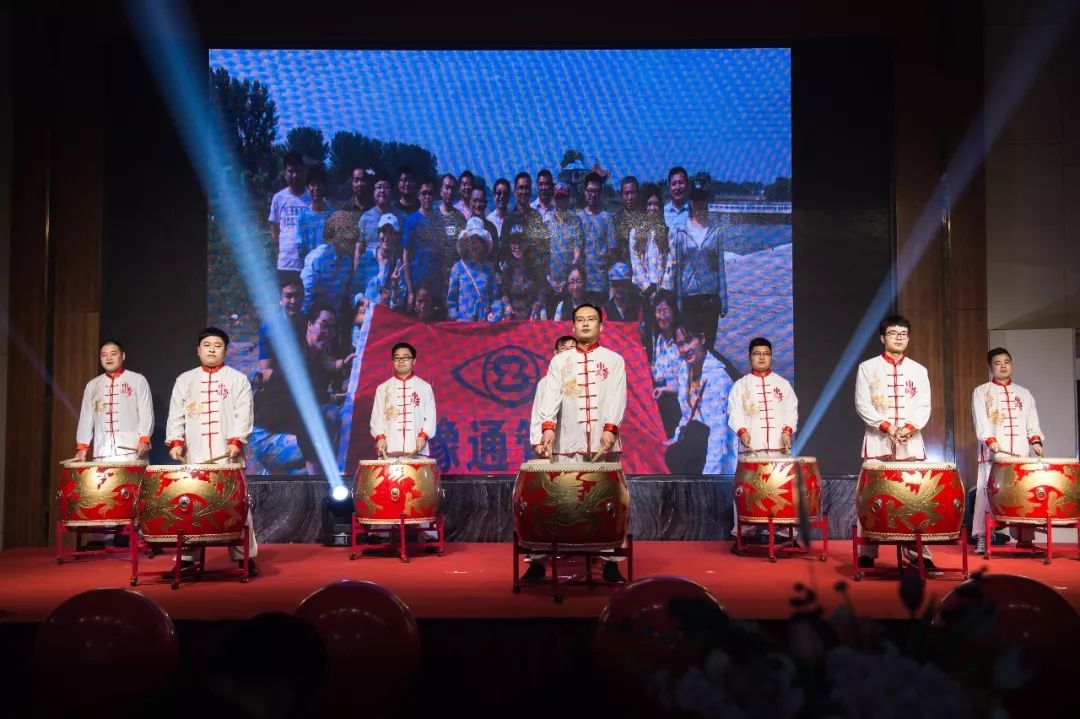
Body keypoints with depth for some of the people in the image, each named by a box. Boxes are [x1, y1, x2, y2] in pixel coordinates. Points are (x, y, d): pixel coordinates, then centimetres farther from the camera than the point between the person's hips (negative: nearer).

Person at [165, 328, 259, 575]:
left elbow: (244, 415, -3)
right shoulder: (184, 380, 15)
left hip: (228, 456, -2)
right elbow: (176, 415, 8)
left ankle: (245, 557, 5)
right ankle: (186, 559, 6)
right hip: (194, 456, 2)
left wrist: (236, 441, -17)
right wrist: (176, 441, -7)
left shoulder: (238, 379, 8)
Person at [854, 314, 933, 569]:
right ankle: (867, 553, 4)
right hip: (878, 442, -2)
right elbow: (862, 405, -3)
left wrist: (909, 427, -13)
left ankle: (918, 552, 2)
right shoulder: (868, 368, 5)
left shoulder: (918, 370, 13)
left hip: (911, 443, 2)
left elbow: (924, 407, 5)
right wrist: (886, 426, -15)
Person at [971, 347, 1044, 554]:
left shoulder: (1024, 394, 21)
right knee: (988, 493, -9)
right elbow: (981, 421, -4)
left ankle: (1024, 538, 6)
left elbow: (1032, 421, 12)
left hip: (1021, 453, 3)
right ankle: (982, 537, -6)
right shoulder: (981, 392, 9)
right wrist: (991, 441, -19)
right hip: (993, 453, -3)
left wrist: (1035, 440, -7)